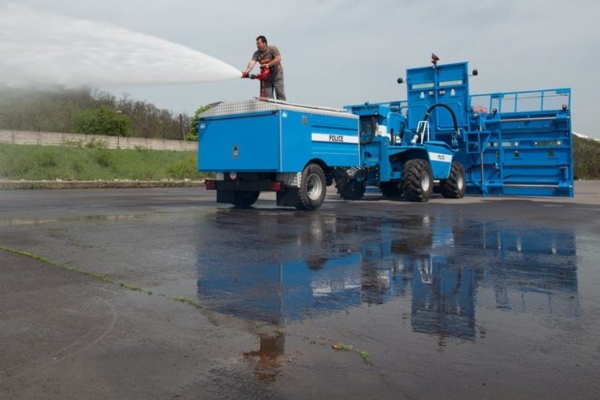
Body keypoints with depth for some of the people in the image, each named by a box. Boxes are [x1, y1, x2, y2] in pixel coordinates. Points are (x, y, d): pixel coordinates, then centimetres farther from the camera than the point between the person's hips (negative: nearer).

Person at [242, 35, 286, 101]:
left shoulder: (273, 49, -9)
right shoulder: (256, 54, -3)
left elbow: (278, 59, -21)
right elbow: (252, 62, -18)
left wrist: (268, 64, -29)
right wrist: (247, 71, -37)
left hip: (276, 73, -3)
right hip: (265, 75, 3)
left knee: (280, 93, -5)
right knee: (267, 96, 0)